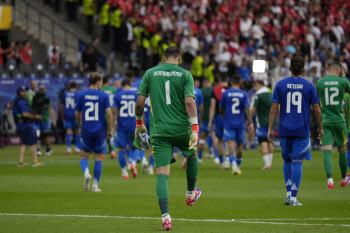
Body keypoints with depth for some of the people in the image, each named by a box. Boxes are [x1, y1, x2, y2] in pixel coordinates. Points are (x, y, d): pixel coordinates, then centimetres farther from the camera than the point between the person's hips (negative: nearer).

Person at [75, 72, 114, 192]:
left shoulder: (81, 95, 1)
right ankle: (95, 185, 8)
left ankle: (86, 172, -19)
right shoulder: (104, 96, -4)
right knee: (98, 157, 10)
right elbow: (109, 113, -10)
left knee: (84, 156, 12)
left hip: (86, 131, 1)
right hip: (100, 131, -1)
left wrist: (80, 127, 21)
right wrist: (110, 129, -1)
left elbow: (77, 114, 6)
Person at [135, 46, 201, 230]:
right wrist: (195, 129, -13)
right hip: (182, 128, 0)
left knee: (162, 174, -4)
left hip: (159, 130, 0)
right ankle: (190, 194, 47)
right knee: (192, 155, 32)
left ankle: (165, 217, -19)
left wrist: (139, 123, 17)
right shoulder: (185, 74, 0)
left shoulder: (150, 73, 5)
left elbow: (139, 101, 2)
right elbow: (189, 101, -11)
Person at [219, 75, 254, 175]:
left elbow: (221, 109, 7)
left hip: (229, 124, -2)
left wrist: (224, 118, 26)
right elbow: (247, 109, -10)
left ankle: (234, 167, -31)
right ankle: (238, 167, 27)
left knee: (230, 145, -10)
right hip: (240, 124, 2)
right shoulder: (244, 94, 1)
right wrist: (250, 122, -11)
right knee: (240, 146, 17)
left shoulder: (226, 93, -1)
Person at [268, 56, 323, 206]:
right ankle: (293, 198, -6)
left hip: (284, 130, 2)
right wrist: (320, 128, 13)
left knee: (287, 160, 17)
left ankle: (289, 193, 11)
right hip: (302, 131, -2)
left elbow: (274, 108, -2)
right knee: (297, 162, -1)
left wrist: (270, 129, 2)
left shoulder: (280, 85, 1)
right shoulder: (309, 86, -1)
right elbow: (317, 110, 0)